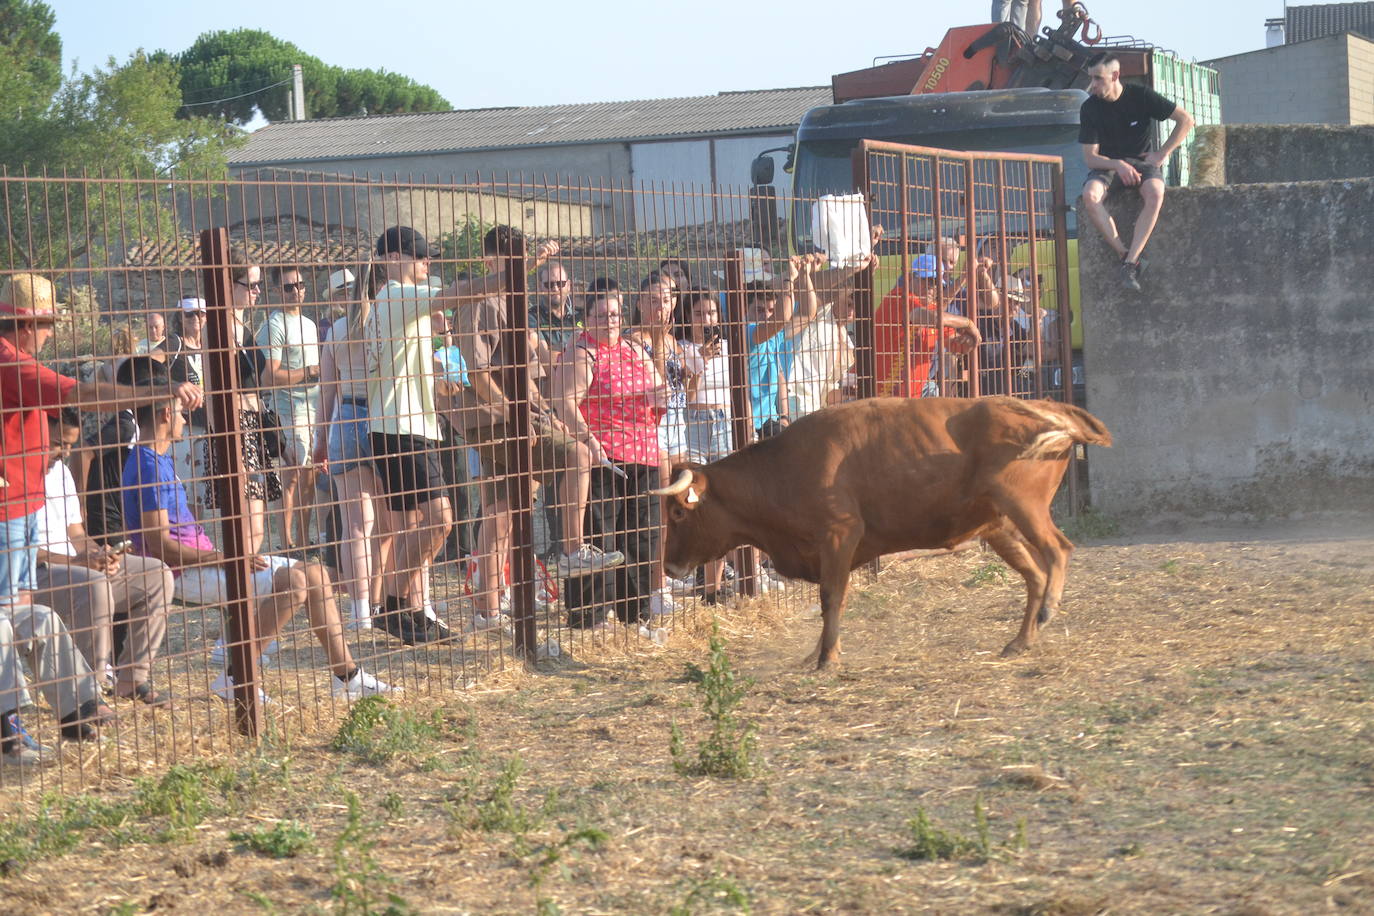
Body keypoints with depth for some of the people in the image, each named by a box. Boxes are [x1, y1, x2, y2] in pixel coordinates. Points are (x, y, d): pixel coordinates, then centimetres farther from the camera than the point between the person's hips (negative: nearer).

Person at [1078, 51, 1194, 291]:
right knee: (1090, 195, -35)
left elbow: (1186, 120, -3)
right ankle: (1125, 255, -32)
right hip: (1107, 164, 1)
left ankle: (1130, 263, -38)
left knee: (1155, 193, -37)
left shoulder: (1141, 96, -8)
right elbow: (1090, 157, -5)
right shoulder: (1090, 108, -5)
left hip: (1142, 161, -1)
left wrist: (1162, 154, -7)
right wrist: (1118, 165, -24)